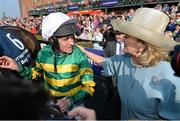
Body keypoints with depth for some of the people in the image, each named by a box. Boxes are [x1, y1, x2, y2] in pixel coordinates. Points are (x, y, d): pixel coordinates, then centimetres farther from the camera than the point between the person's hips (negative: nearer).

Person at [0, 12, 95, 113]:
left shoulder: (79, 54, -21)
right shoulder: (44, 53, -13)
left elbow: (89, 86, -16)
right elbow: (37, 73, 5)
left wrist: (70, 101, -30)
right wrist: (19, 68, -12)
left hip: (74, 102, -2)